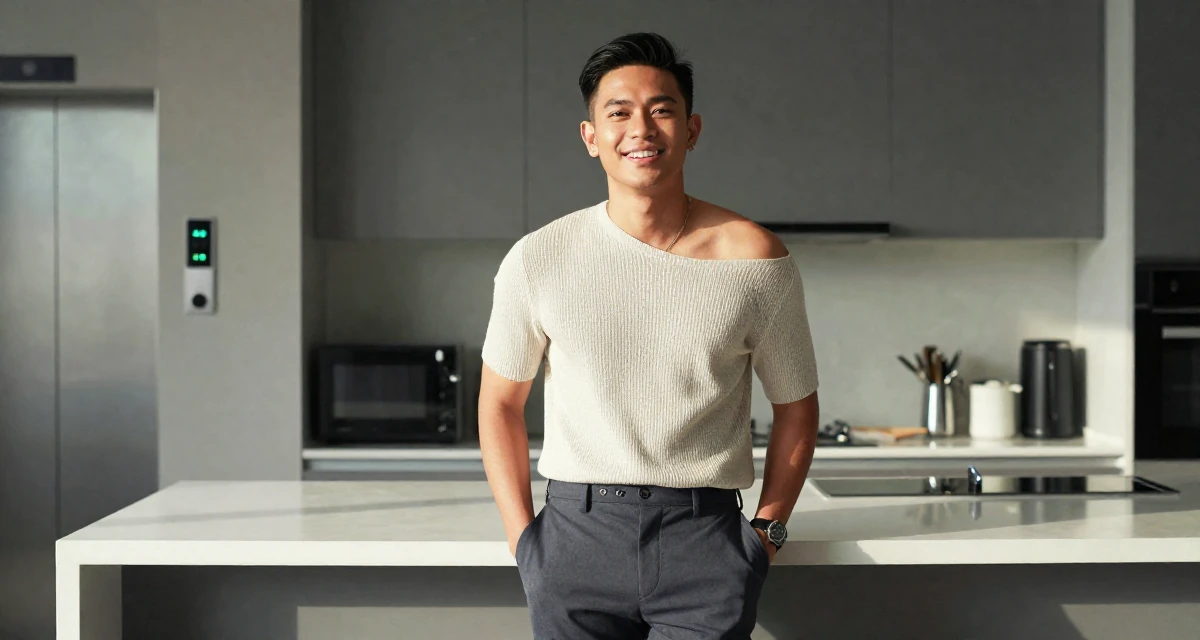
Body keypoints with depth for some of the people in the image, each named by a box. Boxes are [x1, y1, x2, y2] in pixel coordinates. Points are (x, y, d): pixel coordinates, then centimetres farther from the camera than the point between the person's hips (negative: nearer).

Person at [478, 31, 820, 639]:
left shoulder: (755, 260, -1)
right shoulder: (538, 259, 0)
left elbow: (795, 408, 9)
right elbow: (500, 404, 9)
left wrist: (766, 531, 2)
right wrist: (522, 537, 2)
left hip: (704, 534, -1)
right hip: (576, 532, 1)